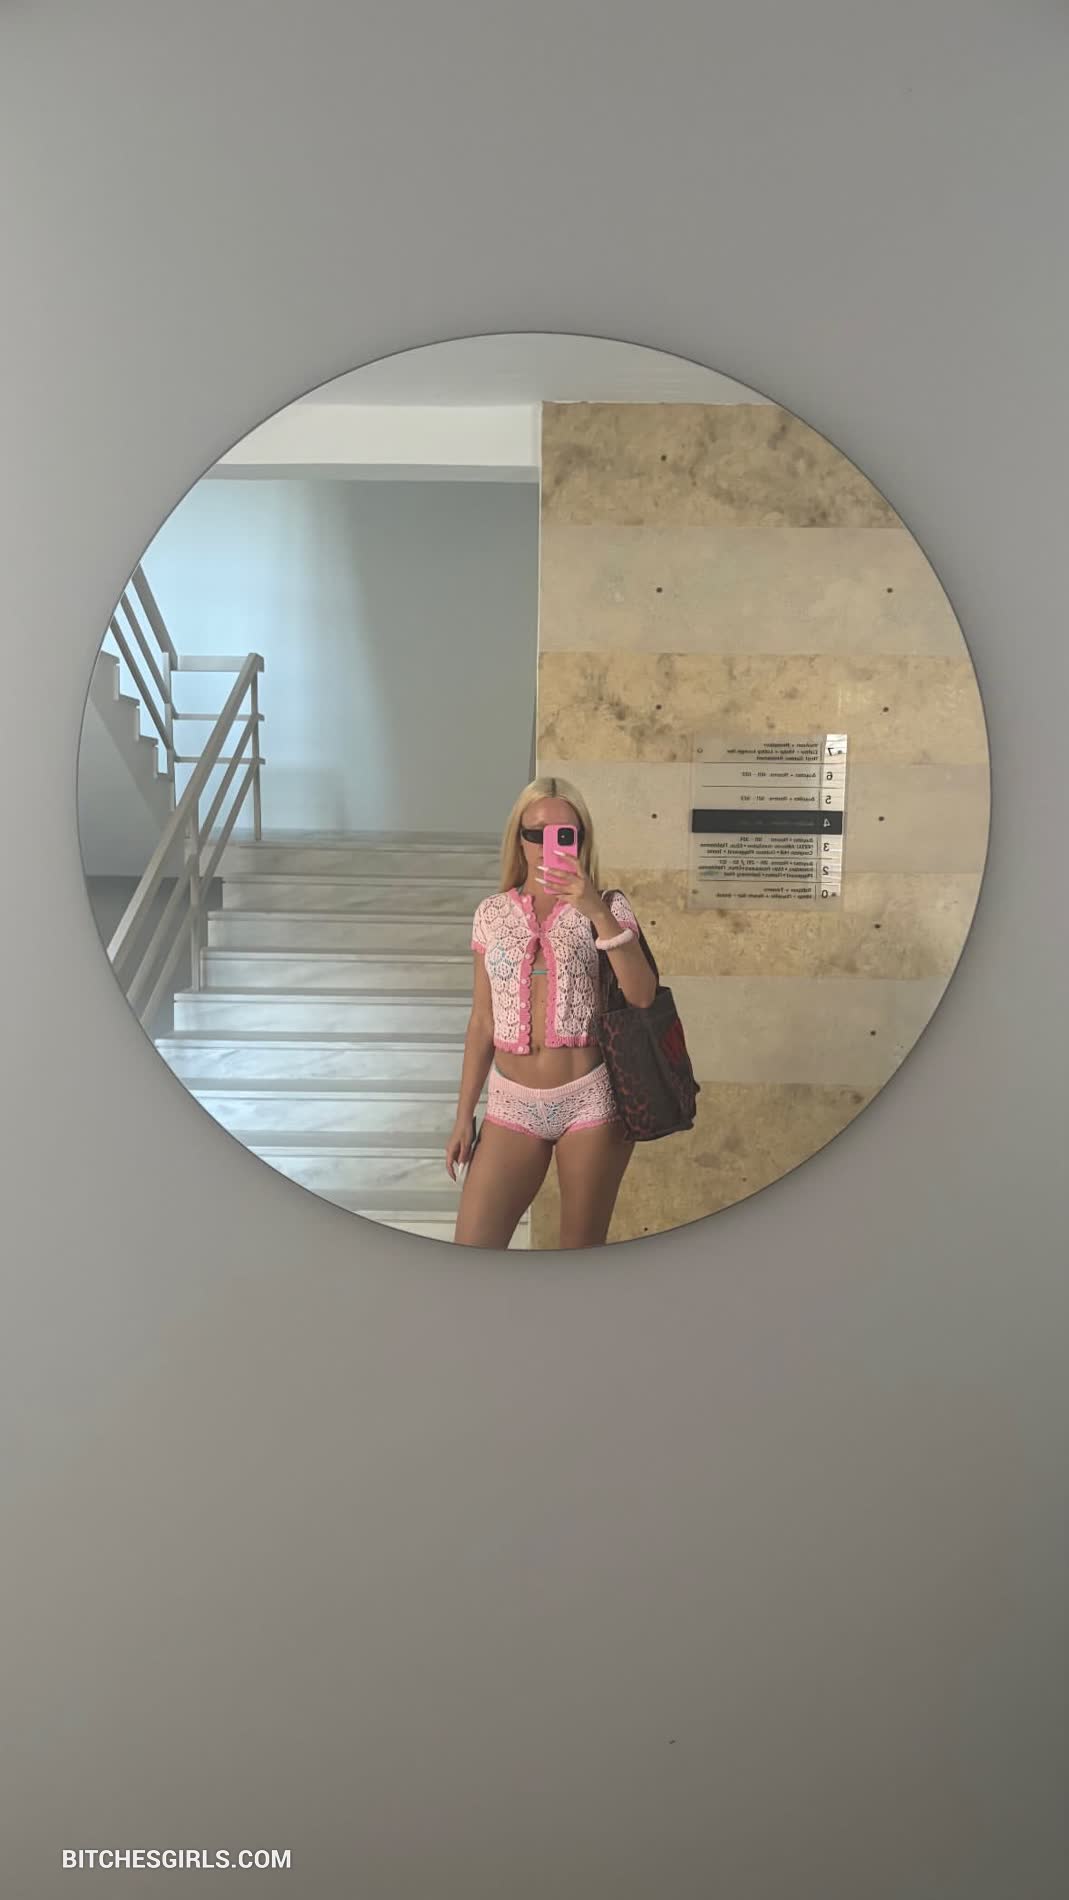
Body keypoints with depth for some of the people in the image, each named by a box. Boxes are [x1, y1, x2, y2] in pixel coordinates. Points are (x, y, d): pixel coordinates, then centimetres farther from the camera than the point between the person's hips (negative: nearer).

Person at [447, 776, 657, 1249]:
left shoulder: (608, 908, -1)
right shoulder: (492, 913, 6)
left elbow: (642, 996, -16)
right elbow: (482, 1020, 9)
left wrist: (598, 913, -25)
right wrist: (463, 1114, 8)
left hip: (591, 1100, -2)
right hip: (512, 1102, 2)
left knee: (582, 1248, 8)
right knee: (469, 1254, -3)